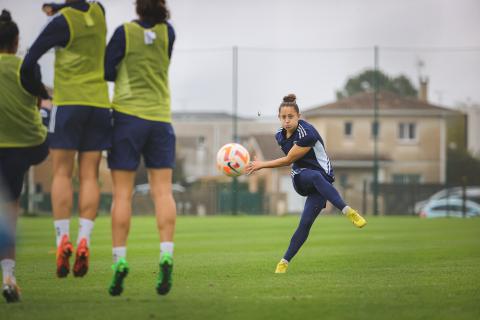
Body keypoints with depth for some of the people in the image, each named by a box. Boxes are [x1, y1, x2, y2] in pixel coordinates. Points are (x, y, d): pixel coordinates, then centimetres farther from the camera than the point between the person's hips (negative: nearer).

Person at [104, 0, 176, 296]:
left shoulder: (125, 32, -7)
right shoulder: (167, 32, 2)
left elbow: (106, 71, -3)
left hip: (127, 116, -2)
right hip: (161, 119, 2)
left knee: (122, 193, 0)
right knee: (163, 191, -1)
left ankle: (120, 261, -5)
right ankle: (166, 255, -16)